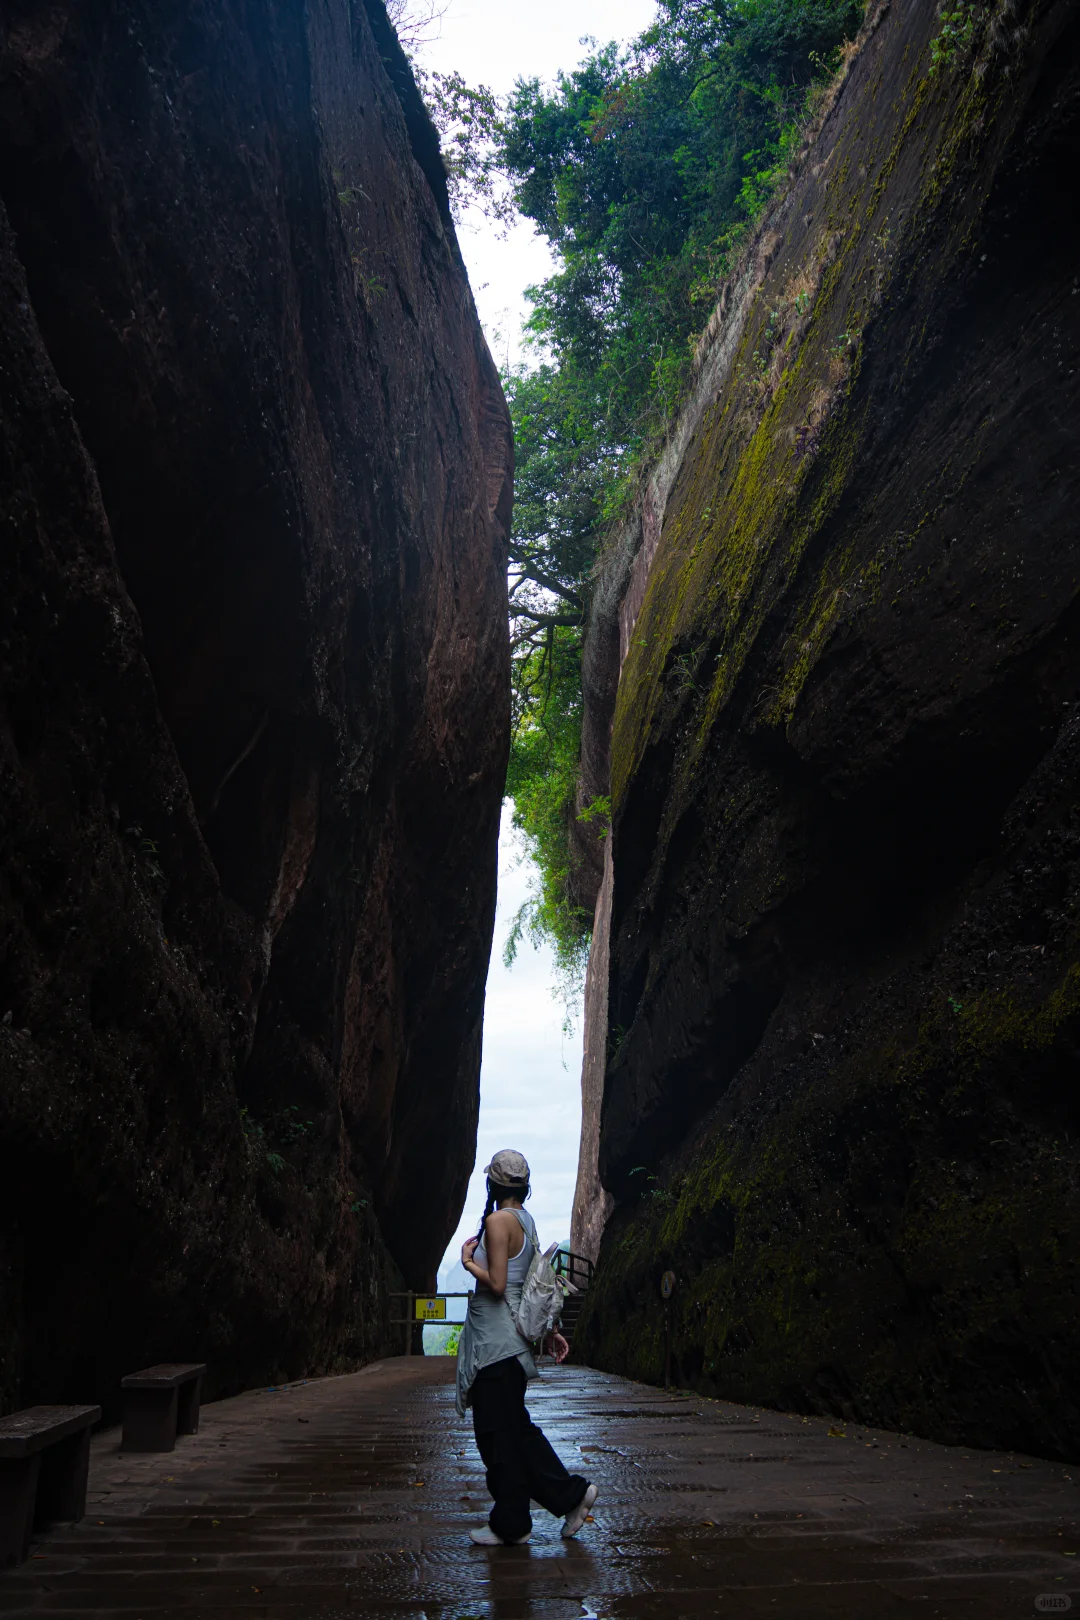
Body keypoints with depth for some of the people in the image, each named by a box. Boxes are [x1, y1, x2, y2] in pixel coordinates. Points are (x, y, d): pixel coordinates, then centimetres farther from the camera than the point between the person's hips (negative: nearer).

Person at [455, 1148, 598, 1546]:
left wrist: (468, 1260, -6)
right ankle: (571, 1494, 19)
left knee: (498, 1434, 3)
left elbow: (496, 1285, -21)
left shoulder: (498, 1220, -16)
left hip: (494, 1341, -9)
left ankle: (509, 1525, 15)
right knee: (516, 1428, 17)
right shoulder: (526, 1221, 10)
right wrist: (552, 1331, 18)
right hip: (511, 1341, 9)